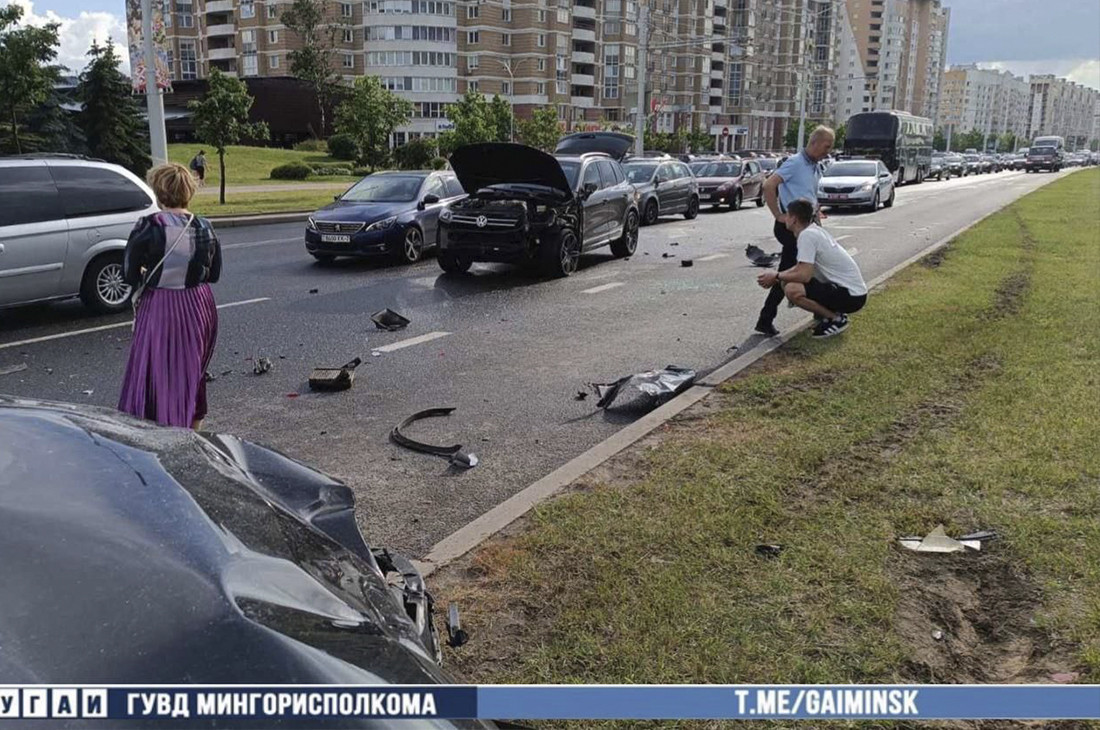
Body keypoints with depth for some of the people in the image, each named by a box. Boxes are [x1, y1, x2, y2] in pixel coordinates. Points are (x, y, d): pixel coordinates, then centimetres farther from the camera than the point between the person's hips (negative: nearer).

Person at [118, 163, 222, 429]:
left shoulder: (148, 228, -13)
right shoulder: (205, 228, -2)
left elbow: (130, 275, -9)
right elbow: (214, 275, 6)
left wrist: (147, 275, 11)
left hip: (159, 308, -4)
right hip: (199, 307, 4)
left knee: (156, 372, 6)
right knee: (193, 371, 17)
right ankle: (192, 428, 28)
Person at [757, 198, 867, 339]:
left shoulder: (806, 235, -19)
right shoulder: (814, 230, 11)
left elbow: (804, 275, -24)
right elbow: (802, 267, 21)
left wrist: (777, 276, -9)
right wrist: (775, 277, 8)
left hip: (852, 295, -10)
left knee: (792, 290, -24)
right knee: (788, 282, 13)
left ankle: (836, 319, -7)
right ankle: (832, 312, 13)